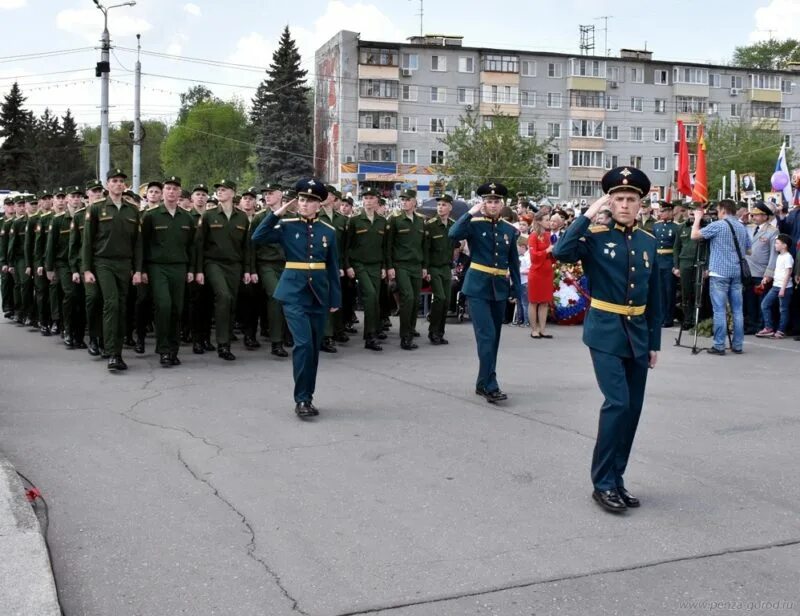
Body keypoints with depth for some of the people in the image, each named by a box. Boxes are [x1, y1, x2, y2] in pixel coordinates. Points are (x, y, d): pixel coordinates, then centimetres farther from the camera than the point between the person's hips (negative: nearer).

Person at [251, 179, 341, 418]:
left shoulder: (328, 231, 6)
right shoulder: (286, 226, 0)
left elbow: (333, 268, 8)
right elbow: (257, 239, -12)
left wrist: (335, 299, 5)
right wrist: (275, 214, -14)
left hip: (319, 294, 3)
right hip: (294, 293, -3)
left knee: (314, 347, 9)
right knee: (304, 343, -16)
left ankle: (308, 398, 21)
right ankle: (301, 399, -7)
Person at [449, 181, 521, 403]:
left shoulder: (510, 229, 7)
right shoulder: (474, 224, -4)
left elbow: (513, 262, 11)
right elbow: (453, 234, -25)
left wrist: (516, 291, 8)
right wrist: (471, 213, -21)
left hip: (500, 288, 5)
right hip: (478, 287, -5)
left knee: (494, 337, 10)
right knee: (486, 336, -13)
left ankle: (483, 383, 22)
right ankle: (490, 385, -10)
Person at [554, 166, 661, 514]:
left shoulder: (649, 241, 8)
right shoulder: (595, 237, -6)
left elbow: (654, 297, 12)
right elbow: (561, 252, -27)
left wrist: (655, 342, 11)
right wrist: (589, 214, -20)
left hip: (638, 334, 5)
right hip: (605, 333, -5)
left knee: (633, 409, 7)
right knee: (618, 403, -15)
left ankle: (616, 479, 19)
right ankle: (603, 483, -4)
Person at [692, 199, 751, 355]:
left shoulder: (718, 225, -8)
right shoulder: (742, 227, 12)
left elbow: (694, 235, -7)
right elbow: (748, 250, 18)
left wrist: (698, 218, 6)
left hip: (719, 273, -6)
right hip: (737, 273, 6)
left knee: (719, 310, -4)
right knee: (737, 309, 7)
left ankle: (719, 346, -4)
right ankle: (738, 345, 11)